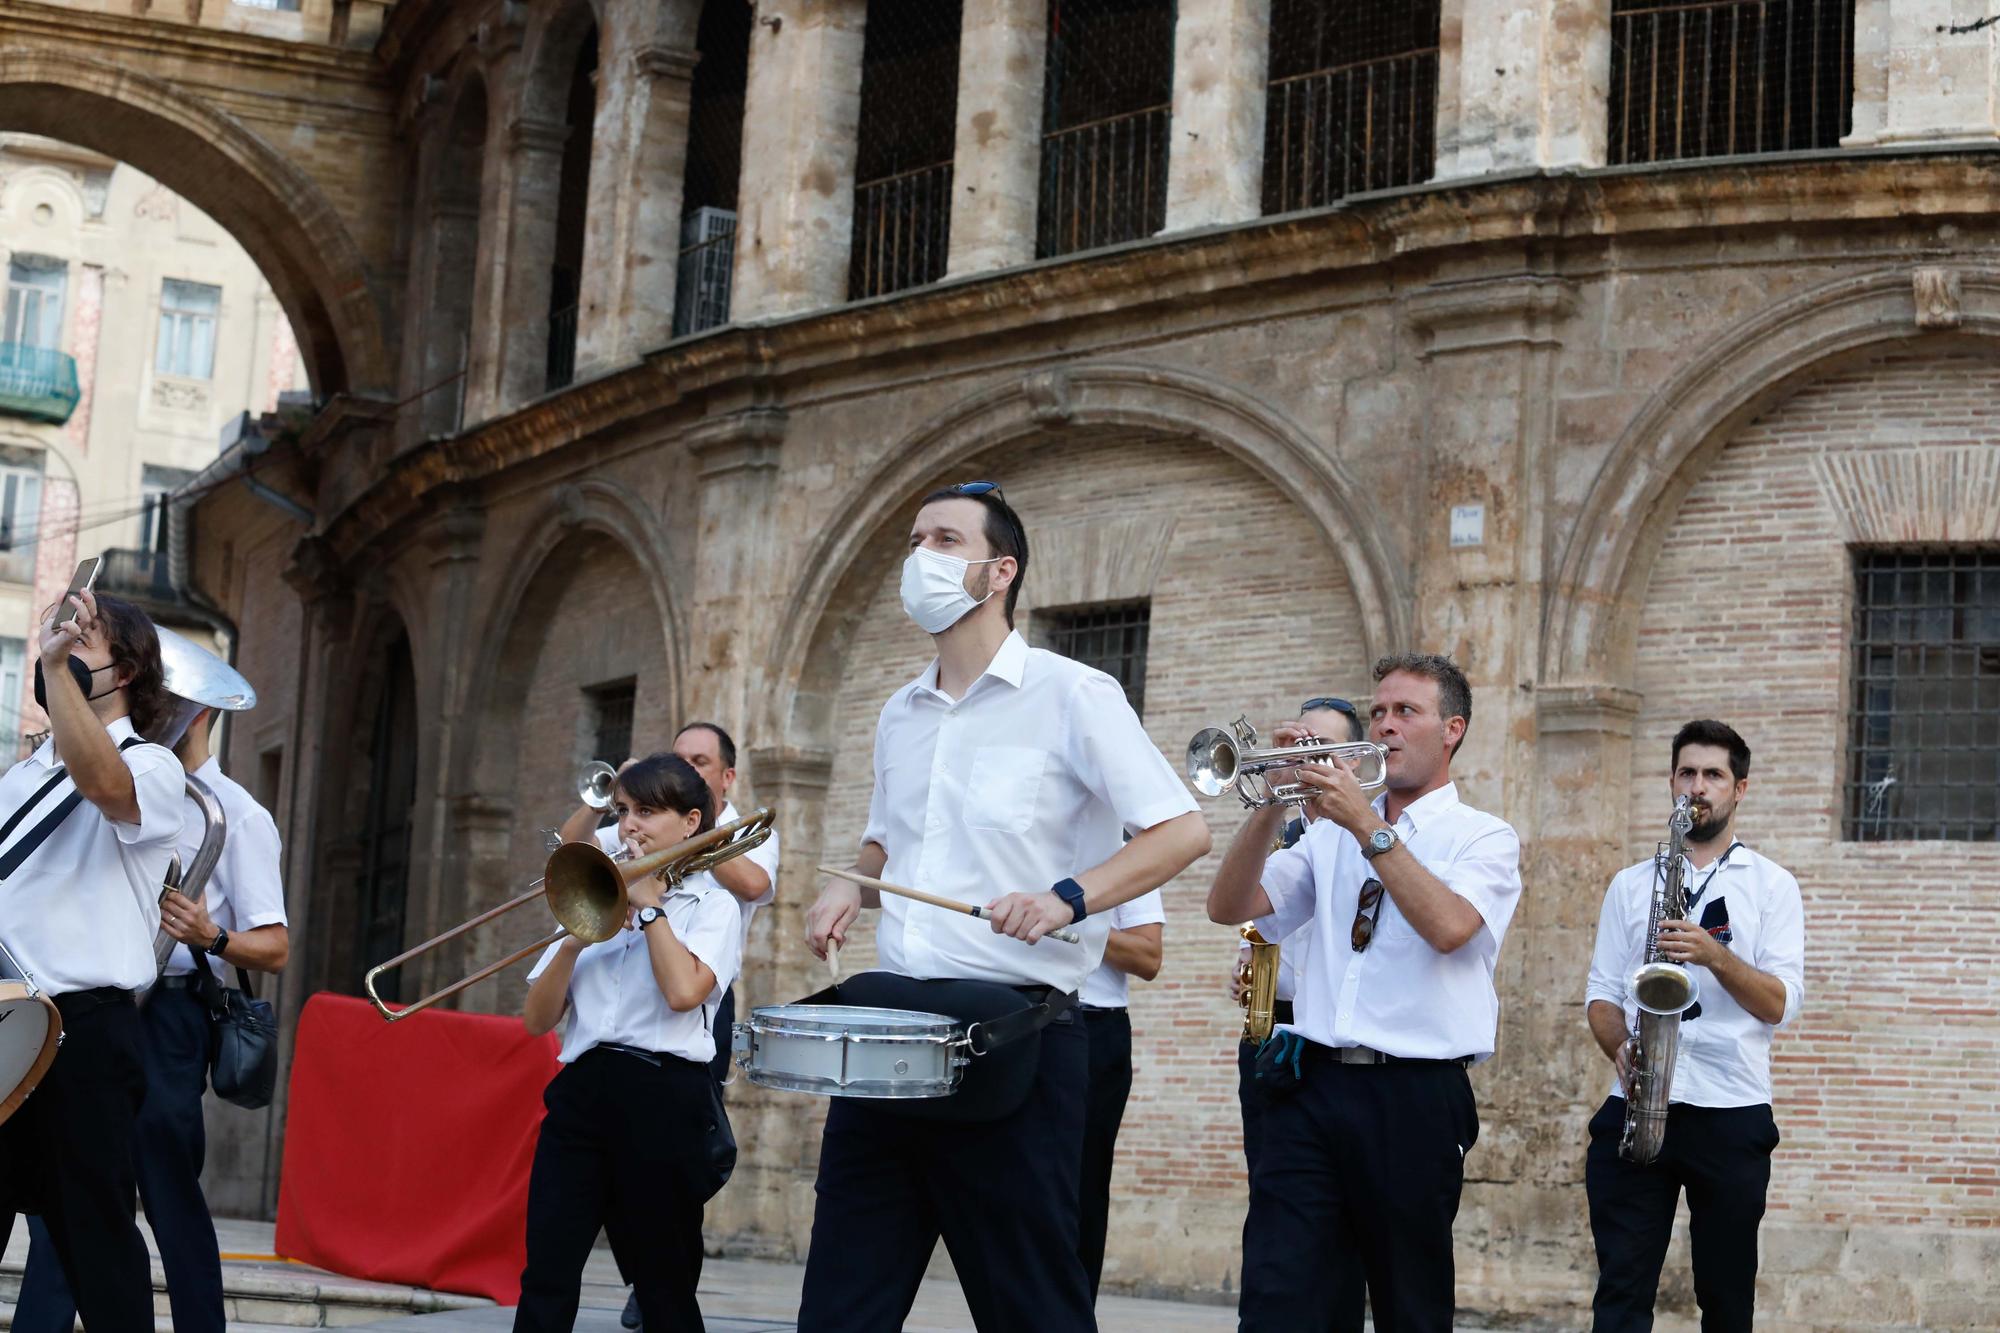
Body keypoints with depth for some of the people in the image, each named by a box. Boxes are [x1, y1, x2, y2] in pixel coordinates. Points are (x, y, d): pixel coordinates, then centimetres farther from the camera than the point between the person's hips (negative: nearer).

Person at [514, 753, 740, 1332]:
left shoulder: (712, 906, 5)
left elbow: (684, 990, -16)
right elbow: (538, 1019, 11)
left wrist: (650, 905, -5)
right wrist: (577, 938, -4)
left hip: (663, 1095, -4)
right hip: (581, 1089, 4)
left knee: (665, 1286, 4)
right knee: (546, 1277, -7)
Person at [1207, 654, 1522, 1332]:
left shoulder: (1483, 837, 5)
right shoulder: (1331, 832, 17)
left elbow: (1449, 926, -16)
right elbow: (1229, 907, 8)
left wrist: (1367, 826, -15)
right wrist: (1272, 806, -5)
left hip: (1414, 1098, -3)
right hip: (1310, 1084, 3)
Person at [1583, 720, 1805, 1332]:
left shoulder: (1772, 885, 7)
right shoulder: (1630, 884, 14)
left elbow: (1780, 1004, -4)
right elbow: (1601, 992, 10)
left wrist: (1713, 954, -21)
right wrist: (1621, 1047, -11)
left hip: (1732, 1115, -1)